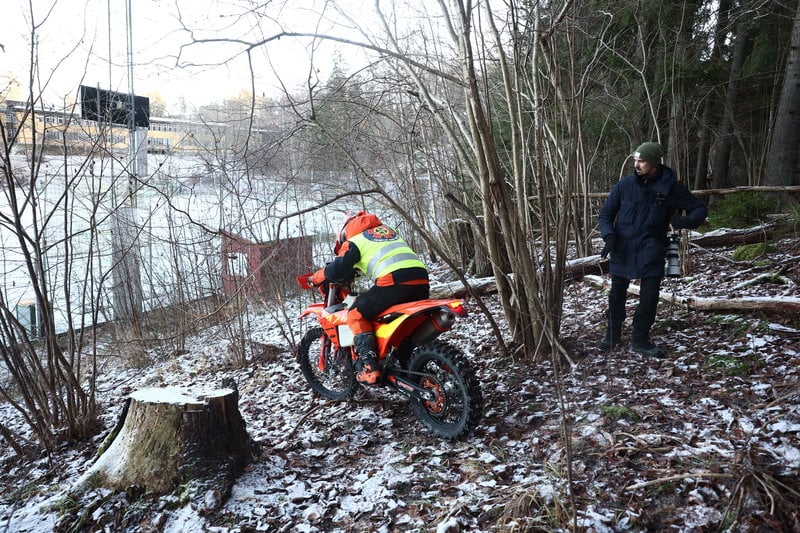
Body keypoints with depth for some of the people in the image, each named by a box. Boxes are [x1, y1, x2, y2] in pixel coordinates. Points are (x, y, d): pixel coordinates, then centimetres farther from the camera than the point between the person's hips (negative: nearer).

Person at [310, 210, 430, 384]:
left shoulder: (354, 240, 13)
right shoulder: (389, 230, 33)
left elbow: (338, 270, 2)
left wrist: (315, 278, 22)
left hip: (394, 281, -6)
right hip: (422, 280, 7)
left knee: (356, 314, 8)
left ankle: (369, 368, -3)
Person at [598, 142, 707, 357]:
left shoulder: (671, 186, -3)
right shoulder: (625, 184, -2)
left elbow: (700, 209, 5)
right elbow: (606, 214, 6)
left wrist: (684, 221, -18)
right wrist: (609, 235, -13)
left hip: (651, 250, -1)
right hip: (622, 249, 1)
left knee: (650, 297, -3)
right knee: (617, 295, 7)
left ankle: (640, 340, 15)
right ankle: (613, 334, 27)